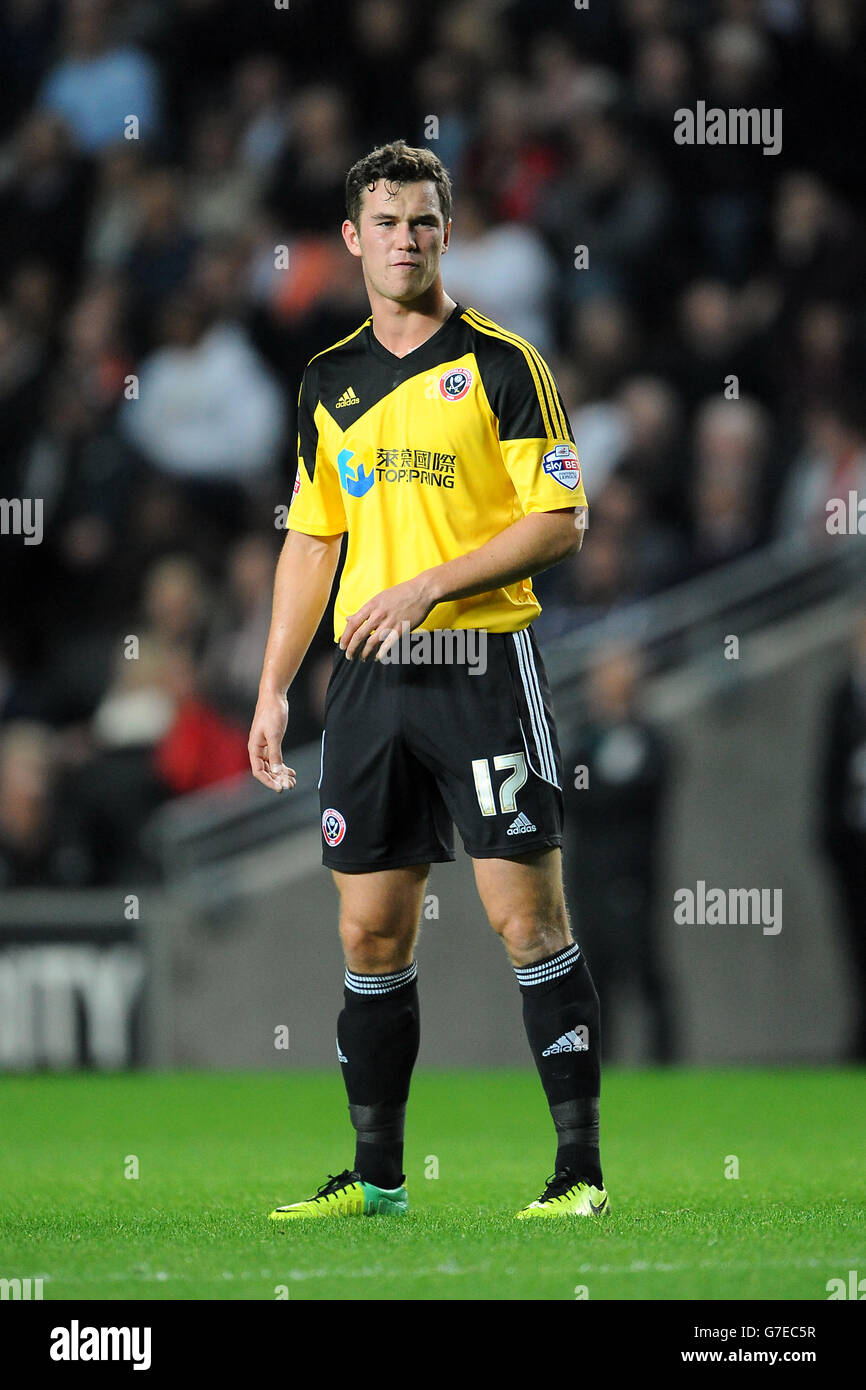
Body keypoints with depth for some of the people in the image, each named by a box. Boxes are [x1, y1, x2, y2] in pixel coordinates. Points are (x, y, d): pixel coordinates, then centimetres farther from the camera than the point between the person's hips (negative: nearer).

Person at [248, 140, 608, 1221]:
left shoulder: (502, 364, -3)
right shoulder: (329, 384, 13)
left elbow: (560, 520, -7)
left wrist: (430, 585, -16)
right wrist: (272, 689, 14)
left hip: (483, 659, -5)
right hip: (366, 679, 5)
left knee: (528, 919, -8)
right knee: (372, 933, 6)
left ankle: (580, 1169, -5)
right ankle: (375, 1176, 14)